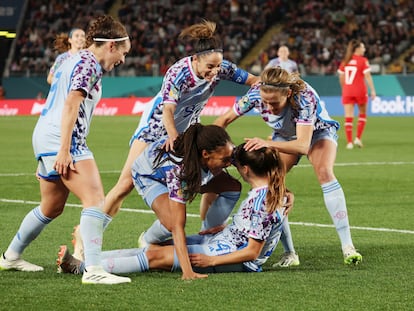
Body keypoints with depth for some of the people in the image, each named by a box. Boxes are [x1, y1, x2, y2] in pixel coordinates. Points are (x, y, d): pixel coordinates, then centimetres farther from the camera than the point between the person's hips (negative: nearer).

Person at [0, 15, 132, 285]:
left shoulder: (76, 61, 22)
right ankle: (93, 270, -27)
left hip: (45, 137, 10)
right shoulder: (89, 63, -8)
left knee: (52, 208, 23)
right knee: (95, 199, -17)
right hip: (61, 140, -10)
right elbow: (71, 105, -18)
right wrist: (64, 149, -24)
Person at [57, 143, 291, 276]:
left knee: (156, 256, -12)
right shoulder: (274, 191, 5)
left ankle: (81, 267, -12)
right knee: (155, 247, 5)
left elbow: (252, 252, -24)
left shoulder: (260, 199, -25)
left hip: (234, 258, -10)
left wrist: (211, 261, -21)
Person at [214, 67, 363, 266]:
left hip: (318, 132, -4)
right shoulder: (256, 94, -30)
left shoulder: (305, 98, -41)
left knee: (324, 172, -31)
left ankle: (347, 246, -29)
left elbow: (303, 145, -47)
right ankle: (289, 253, -5)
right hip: (285, 136, 4)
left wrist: (268, 144, -60)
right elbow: (224, 120, -16)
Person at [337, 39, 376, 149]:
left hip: (347, 91, 3)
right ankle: (358, 138, 6)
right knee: (362, 114, 15)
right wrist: (373, 90, -11)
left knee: (348, 117, 1)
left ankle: (349, 142, -4)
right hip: (360, 90, -3)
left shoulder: (345, 61, 7)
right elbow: (367, 76, -12)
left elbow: (341, 78, 12)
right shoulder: (363, 61, -7)